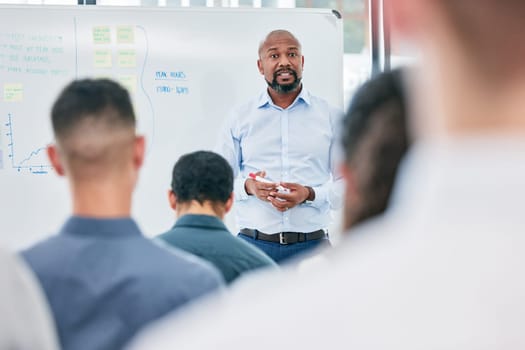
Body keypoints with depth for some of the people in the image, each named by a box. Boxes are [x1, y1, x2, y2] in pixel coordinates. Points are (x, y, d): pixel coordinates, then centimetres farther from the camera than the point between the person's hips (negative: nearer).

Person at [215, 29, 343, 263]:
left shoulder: (330, 117, 9)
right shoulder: (240, 118, 11)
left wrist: (310, 195, -12)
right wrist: (248, 187, -10)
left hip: (312, 245, 0)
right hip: (253, 243, 0)